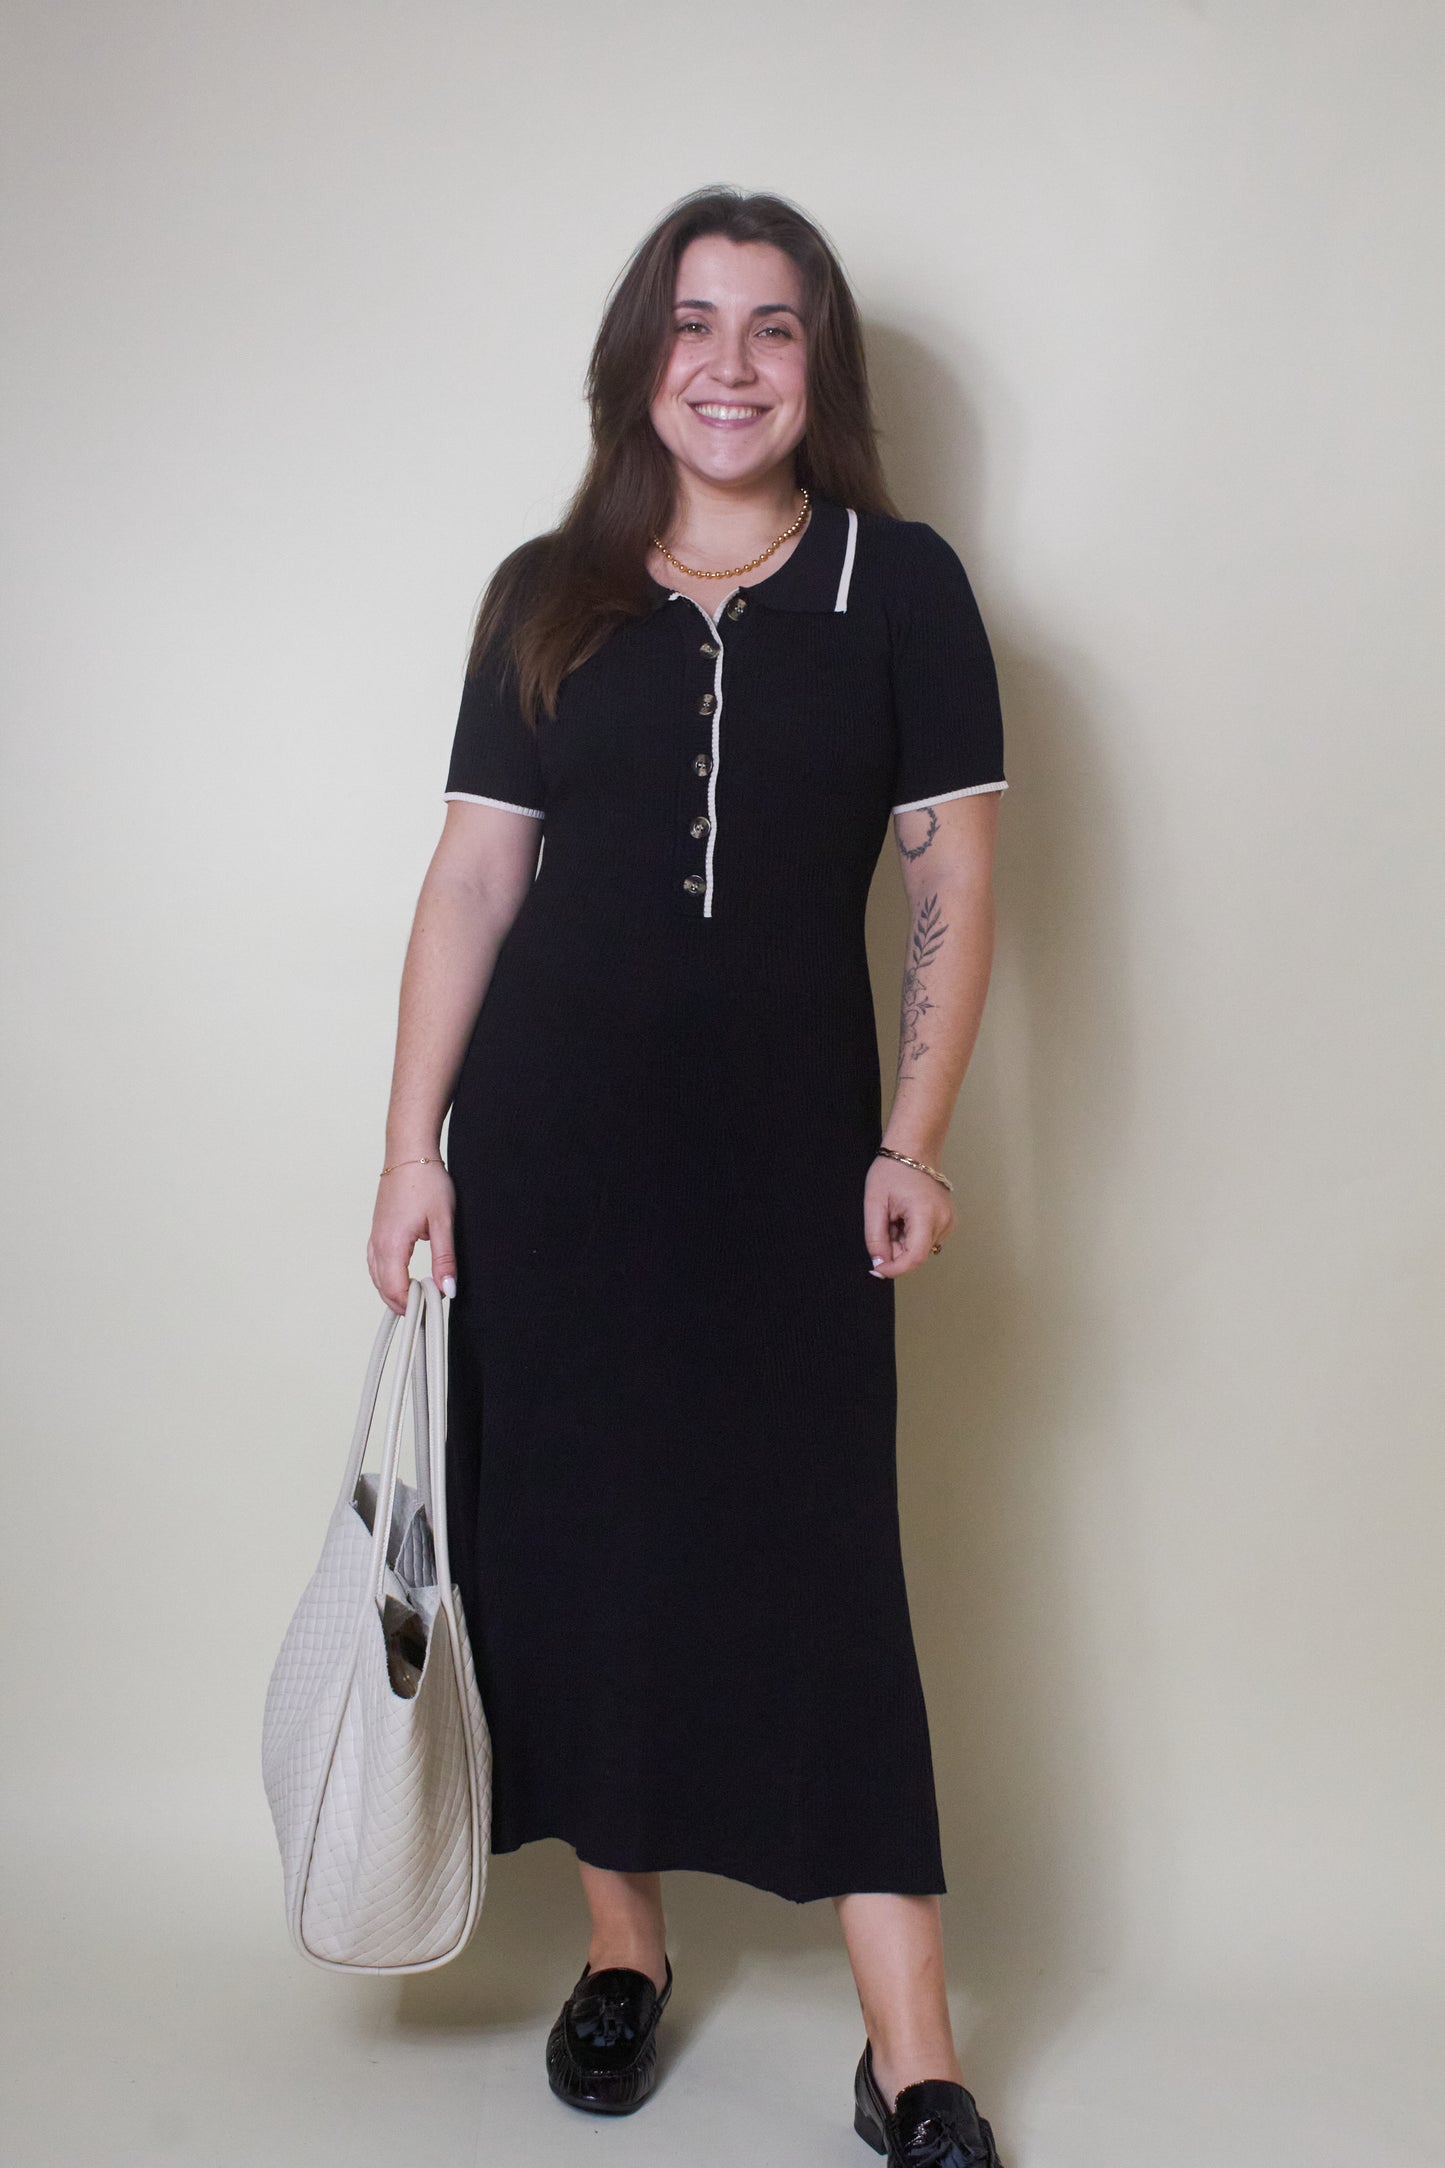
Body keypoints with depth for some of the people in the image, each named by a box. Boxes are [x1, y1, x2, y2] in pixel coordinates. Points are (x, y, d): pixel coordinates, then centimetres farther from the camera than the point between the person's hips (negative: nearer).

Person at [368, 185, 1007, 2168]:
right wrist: (411, 1149, 0)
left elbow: (955, 884, 0)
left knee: (820, 1554, -3)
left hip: (784, 1141, -2)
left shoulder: (901, 585, 2)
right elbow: (474, 881, 5)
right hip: (549, 1139, 3)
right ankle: (624, 1940, 28)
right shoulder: (544, 598, 7)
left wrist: (912, 1142, -7)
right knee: (572, 1535, 8)